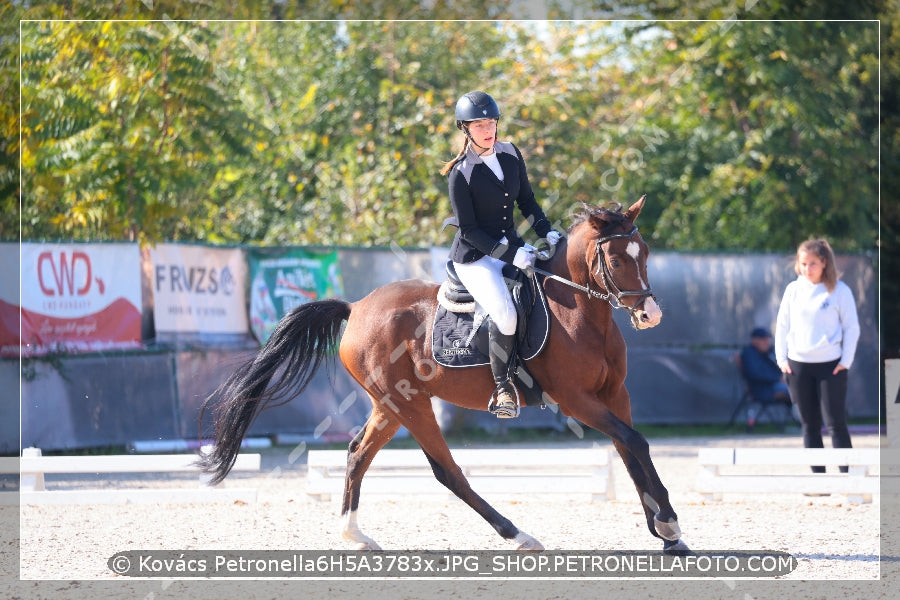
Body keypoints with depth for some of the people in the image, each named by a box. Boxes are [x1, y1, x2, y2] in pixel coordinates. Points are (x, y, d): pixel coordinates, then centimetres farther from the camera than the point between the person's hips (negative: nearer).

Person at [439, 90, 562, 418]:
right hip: (475, 256, -7)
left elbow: (527, 201, 13)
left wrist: (546, 232, -4)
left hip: (512, 246, 7)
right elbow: (468, 230, -15)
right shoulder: (461, 174, -14)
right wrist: (510, 255, -23)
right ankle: (503, 387, -13)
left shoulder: (511, 154, 3)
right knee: (505, 315, -28)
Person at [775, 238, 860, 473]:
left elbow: (852, 328, -1)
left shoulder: (840, 291, -4)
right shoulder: (793, 290, 6)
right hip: (798, 365, 4)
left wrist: (845, 361, -7)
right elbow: (782, 325, 11)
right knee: (809, 425, 6)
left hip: (831, 365, -4)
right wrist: (782, 359, 3)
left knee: (836, 423, -5)